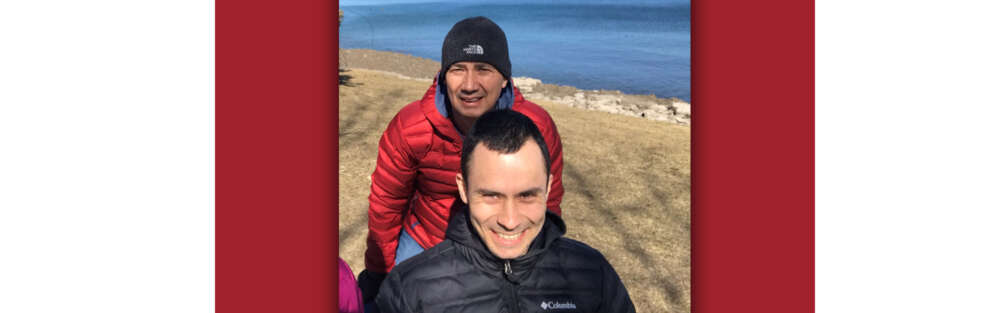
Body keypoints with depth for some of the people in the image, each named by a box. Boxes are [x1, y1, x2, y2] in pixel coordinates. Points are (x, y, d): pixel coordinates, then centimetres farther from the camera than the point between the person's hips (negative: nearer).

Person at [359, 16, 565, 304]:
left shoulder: (537, 127, -22)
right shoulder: (409, 128, -22)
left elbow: (547, 203, -6)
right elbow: (385, 204, -8)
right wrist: (377, 276, 3)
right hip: (423, 246, 0)